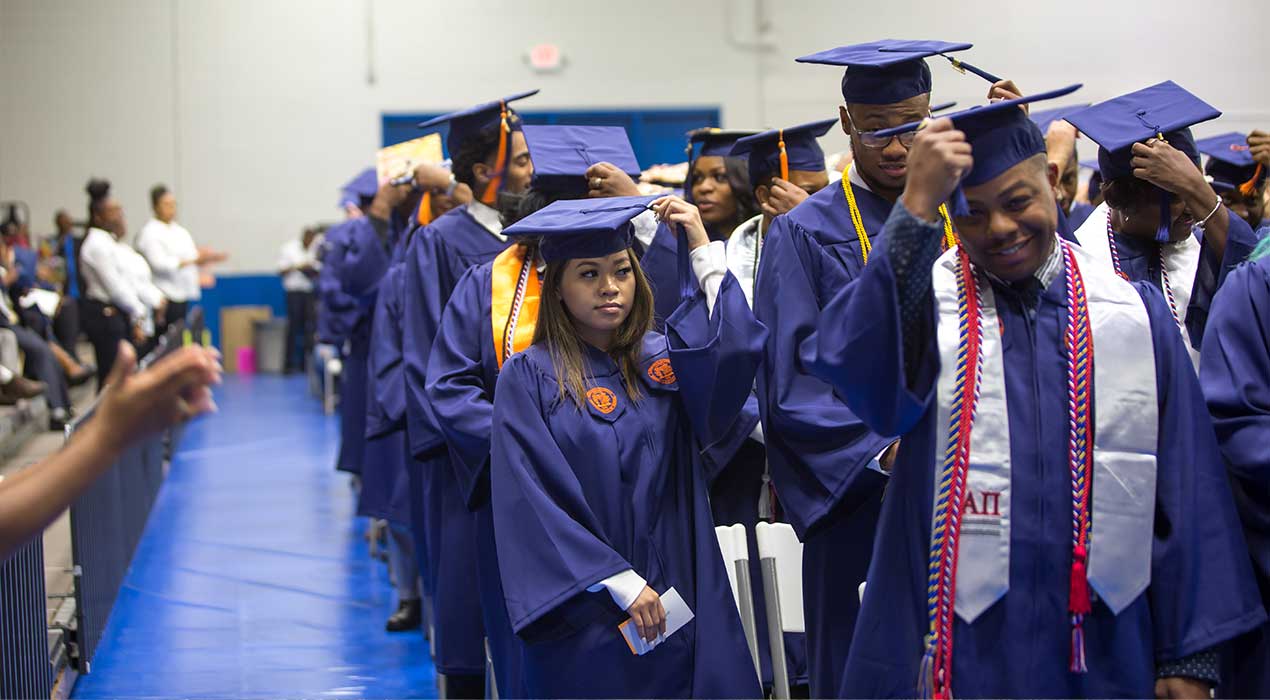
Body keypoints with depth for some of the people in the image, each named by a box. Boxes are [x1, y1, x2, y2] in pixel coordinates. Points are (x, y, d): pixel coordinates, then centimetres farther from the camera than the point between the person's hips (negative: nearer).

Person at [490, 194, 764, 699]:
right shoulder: (528, 377, -4)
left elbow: (735, 348, -14)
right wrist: (620, 583, -15)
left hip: (679, 605, 3)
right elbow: (530, 499, -11)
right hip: (585, 616, -3)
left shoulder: (663, 359, 7)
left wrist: (704, 250, -15)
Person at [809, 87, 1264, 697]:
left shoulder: (1134, 311, 4)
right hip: (959, 647, -2)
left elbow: (1187, 491, 3)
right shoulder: (921, 296, -1)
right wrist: (918, 203, -26)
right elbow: (854, 365, -25)